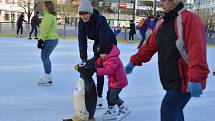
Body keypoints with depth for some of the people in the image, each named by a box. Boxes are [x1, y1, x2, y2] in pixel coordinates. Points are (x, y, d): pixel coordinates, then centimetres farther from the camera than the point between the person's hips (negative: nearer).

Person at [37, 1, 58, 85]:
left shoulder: (48, 16, -15)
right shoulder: (53, 16, 18)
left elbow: (45, 30, -20)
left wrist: (41, 40, -19)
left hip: (49, 40, -10)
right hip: (53, 39, 10)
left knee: (44, 57, -5)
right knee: (45, 57, 18)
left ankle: (48, 78, -1)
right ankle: (48, 76, 26)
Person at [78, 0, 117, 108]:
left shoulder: (100, 20, -33)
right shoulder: (81, 23, -14)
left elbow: (104, 39, -38)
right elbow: (82, 40, -18)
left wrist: (96, 56, -42)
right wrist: (83, 58, -26)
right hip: (98, 44, 6)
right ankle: (98, 95, 18)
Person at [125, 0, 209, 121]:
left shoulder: (189, 19, -18)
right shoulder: (162, 23, 10)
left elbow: (197, 50, -27)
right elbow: (149, 46, 18)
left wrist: (195, 79, -34)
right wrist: (134, 61, 21)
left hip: (184, 80, -8)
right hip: (170, 79, 8)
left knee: (168, 111, -10)